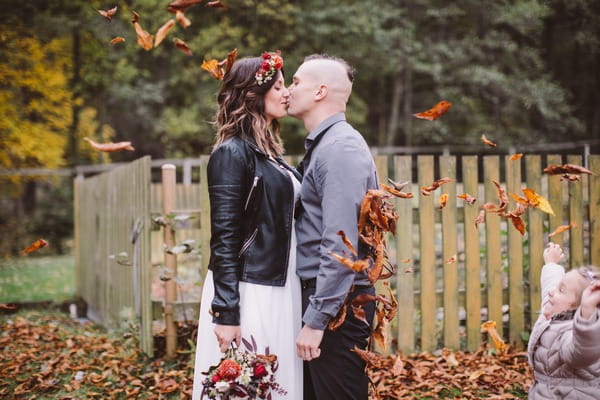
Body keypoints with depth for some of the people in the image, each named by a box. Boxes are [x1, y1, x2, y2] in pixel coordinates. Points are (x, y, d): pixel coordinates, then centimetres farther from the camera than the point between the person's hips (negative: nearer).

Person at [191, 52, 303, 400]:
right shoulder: (233, 153, -12)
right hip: (248, 292, -8)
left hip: (279, 289, 8)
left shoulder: (269, 153, 13)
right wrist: (226, 313, -20)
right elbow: (224, 239, -16)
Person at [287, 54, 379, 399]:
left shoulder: (341, 149, -16)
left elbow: (340, 245, -23)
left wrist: (316, 319, -22)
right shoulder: (322, 144, 15)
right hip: (316, 290, 10)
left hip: (337, 301, -10)